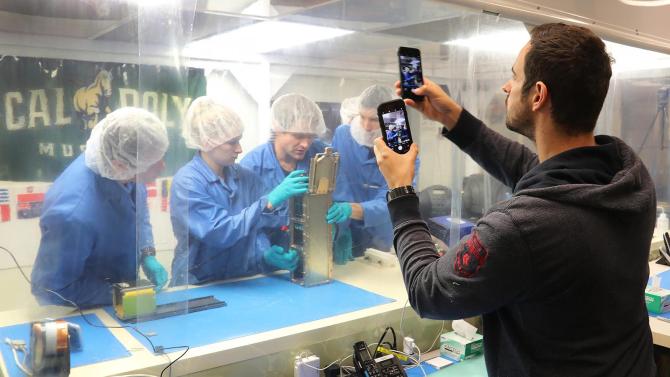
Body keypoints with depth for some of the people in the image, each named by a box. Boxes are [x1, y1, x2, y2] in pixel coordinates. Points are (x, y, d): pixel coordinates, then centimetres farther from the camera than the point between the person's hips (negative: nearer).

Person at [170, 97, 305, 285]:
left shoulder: (247, 177, 2)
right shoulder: (187, 182, -13)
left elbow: (253, 227, 6)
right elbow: (219, 233, -22)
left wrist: (266, 254, -14)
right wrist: (269, 201, -25)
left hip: (243, 282, 4)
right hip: (199, 287, -3)